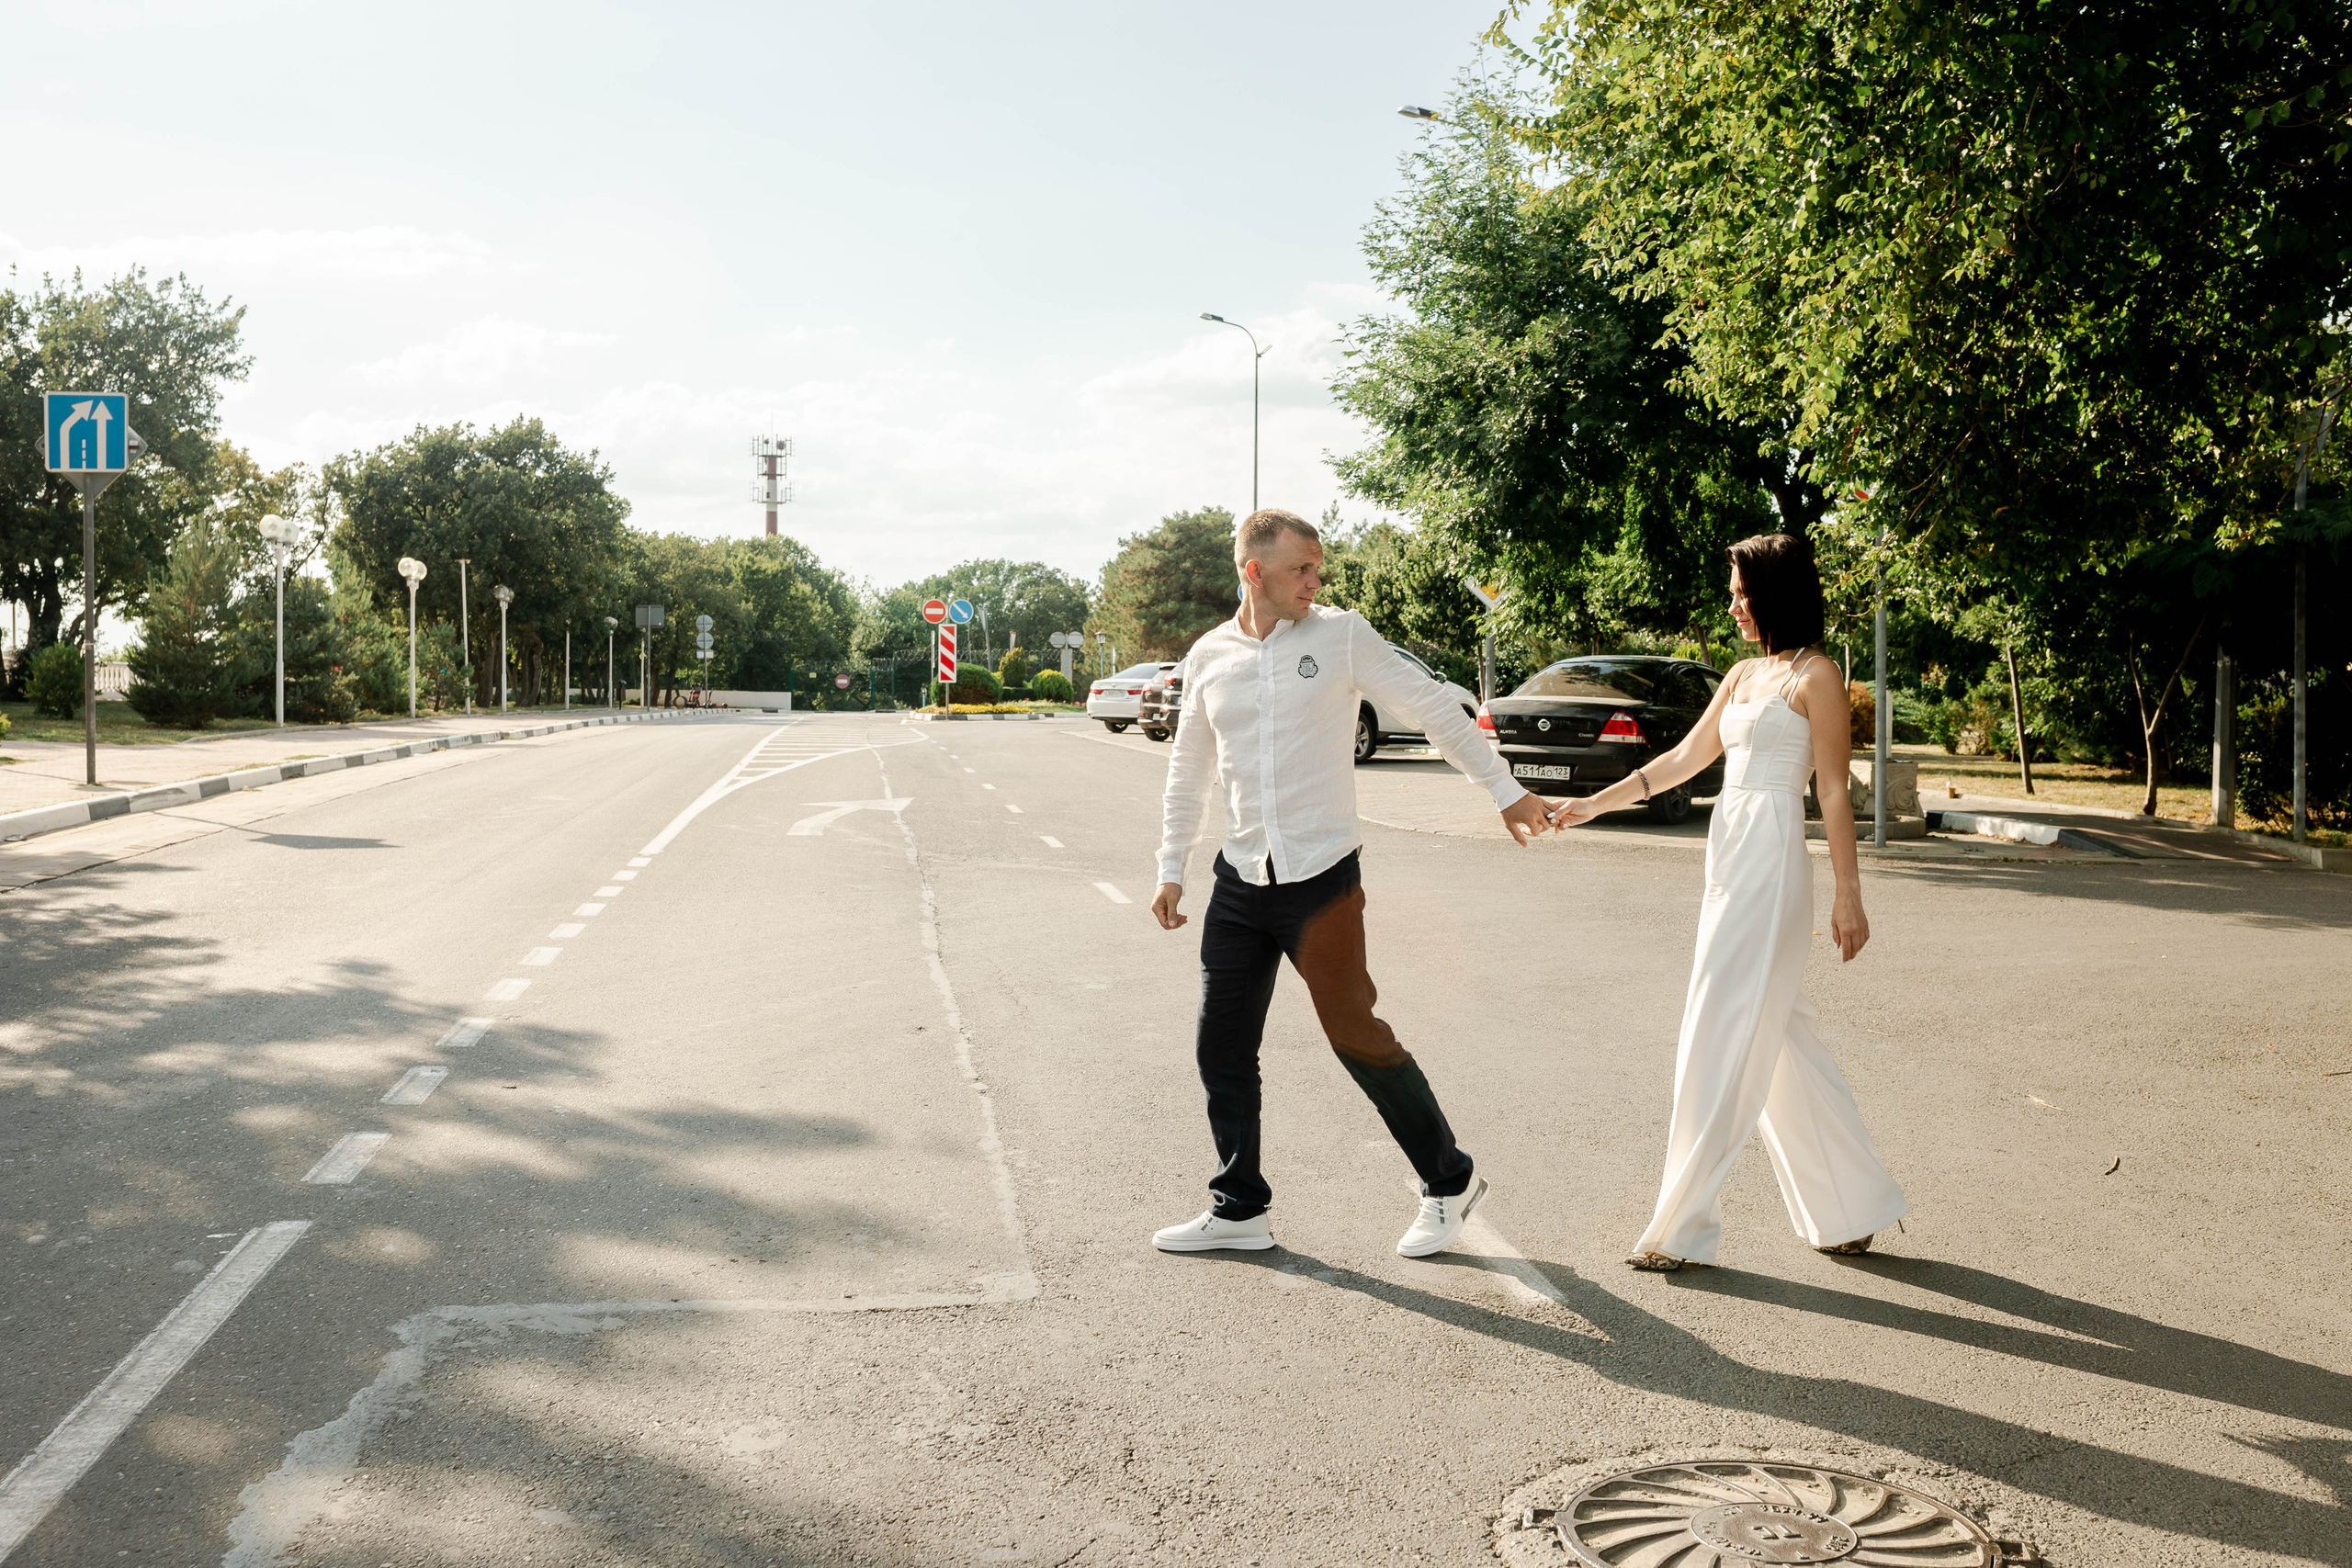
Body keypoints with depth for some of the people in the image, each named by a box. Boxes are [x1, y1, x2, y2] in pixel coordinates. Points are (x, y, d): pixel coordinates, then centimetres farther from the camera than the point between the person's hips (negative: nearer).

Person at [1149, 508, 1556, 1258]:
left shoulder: (1342, 635, -4)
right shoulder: (1208, 656, 6)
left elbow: (1434, 710, 1)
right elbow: (1188, 772, 15)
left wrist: (1507, 791, 1)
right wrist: (1171, 870, 12)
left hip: (1321, 877, -4)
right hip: (1241, 879, 4)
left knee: (1355, 1035, -2)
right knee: (1222, 1048, 7)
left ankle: (1450, 1182, 18)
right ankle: (1239, 1209, 22)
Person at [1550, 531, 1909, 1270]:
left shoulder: (1815, 676, -7)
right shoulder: (1744, 676, 16)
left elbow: (1834, 793, -10)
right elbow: (1684, 758, 21)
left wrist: (1848, 896, -11)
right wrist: (1592, 805, 19)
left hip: (1771, 863, -9)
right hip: (1730, 857, 9)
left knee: (1720, 1043, -6)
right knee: (1778, 1040, 12)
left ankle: (1682, 1227, 1)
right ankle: (1849, 1211, 22)